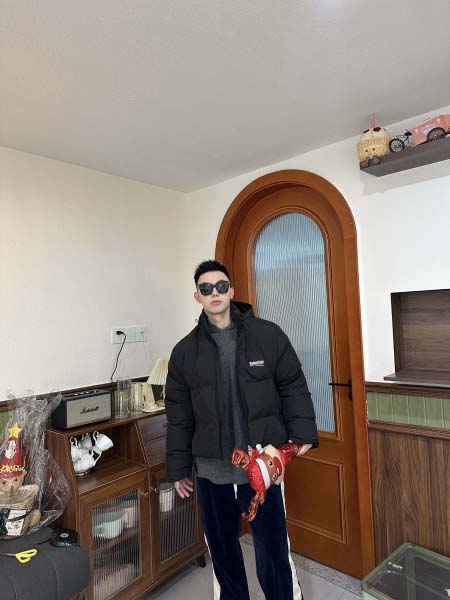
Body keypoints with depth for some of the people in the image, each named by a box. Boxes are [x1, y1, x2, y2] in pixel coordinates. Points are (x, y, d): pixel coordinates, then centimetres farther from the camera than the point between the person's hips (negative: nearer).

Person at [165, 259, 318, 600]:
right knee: (222, 549, 18)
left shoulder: (269, 335, -4)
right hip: (211, 469, 3)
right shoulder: (185, 351, 2)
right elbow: (179, 415, 6)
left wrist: (302, 433, -8)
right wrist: (179, 468, 7)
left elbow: (293, 388, 2)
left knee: (272, 548, 8)